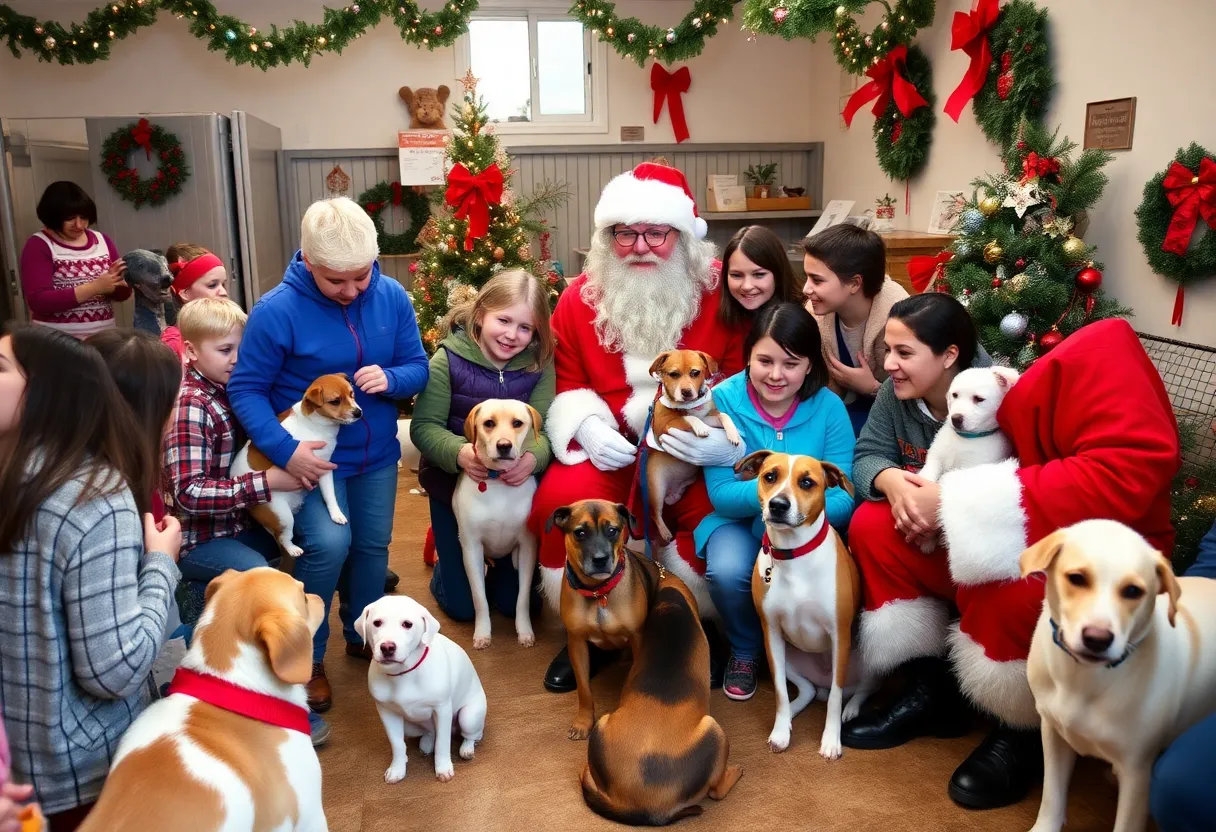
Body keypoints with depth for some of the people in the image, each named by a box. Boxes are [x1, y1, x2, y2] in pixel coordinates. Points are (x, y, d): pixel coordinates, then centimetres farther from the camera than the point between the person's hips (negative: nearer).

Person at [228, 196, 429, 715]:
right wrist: (284, 449, -26)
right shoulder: (276, 311, -20)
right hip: (313, 456, -4)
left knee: (373, 545, 14)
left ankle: (362, 635, 39)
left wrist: (391, 378, -23)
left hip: (377, 454, 5)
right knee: (329, 544, -20)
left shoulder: (392, 297, -8)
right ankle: (305, 657, 3)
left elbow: (418, 367, 0)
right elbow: (245, 389, -14)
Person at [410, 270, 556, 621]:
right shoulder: (448, 360, -14)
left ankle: (499, 561, 41)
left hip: (516, 485, 2)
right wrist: (459, 453, -36)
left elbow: (543, 428, -14)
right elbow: (424, 426, -16)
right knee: (460, 605, 6)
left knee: (517, 601, 9)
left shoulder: (538, 364, -8)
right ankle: (447, 560, 39)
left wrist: (532, 458, -38)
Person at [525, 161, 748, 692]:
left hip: (696, 451, -1)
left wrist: (718, 436, -23)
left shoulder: (720, 292, -5)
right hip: (611, 448, 2)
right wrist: (589, 427, -12)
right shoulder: (581, 298, 3)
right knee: (561, 499, -26)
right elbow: (567, 383, 10)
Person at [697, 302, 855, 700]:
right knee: (728, 571, -31)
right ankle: (745, 650, 6)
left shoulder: (828, 406, -10)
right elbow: (721, 494, -15)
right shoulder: (723, 400, -13)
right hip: (738, 519, 0)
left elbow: (843, 497, -14)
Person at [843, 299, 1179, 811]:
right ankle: (927, 693, 3)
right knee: (871, 526, -10)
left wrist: (955, 500, -35)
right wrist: (890, 481, -27)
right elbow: (868, 456, 0)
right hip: (962, 544, 7)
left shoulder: (1003, 394, -26)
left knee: (996, 566, -38)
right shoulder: (897, 394, -4)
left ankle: (1021, 734, -8)